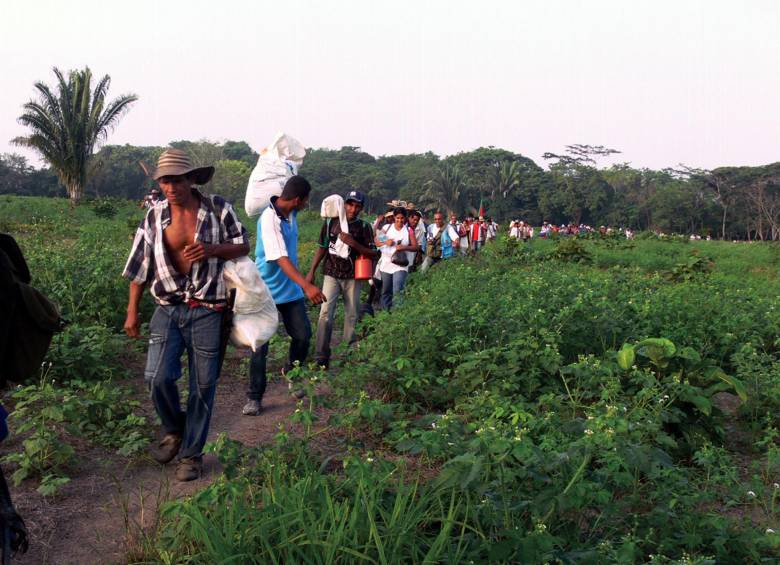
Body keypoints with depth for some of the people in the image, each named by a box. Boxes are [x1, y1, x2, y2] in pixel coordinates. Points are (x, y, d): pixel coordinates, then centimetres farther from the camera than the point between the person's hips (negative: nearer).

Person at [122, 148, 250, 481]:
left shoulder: (218, 209, -3)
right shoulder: (155, 216, 3)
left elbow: (243, 246, 5)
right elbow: (140, 265, 8)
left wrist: (211, 250, -15)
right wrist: (132, 311, 8)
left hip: (207, 310, -1)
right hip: (168, 308, 2)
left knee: (203, 385, 4)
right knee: (157, 377, -11)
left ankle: (191, 453, 22)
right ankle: (174, 431, 20)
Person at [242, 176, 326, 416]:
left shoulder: (290, 212, -1)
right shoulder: (269, 220, -24)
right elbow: (281, 258, -33)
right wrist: (307, 285, -43)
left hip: (291, 288, 7)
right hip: (267, 290, -7)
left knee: (303, 335, 5)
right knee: (260, 344, -1)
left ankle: (291, 372, 33)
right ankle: (254, 397, 10)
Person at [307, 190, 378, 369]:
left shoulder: (364, 227, 0)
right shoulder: (330, 222, 2)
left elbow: (373, 254, -3)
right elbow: (322, 248, 10)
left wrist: (353, 243, -17)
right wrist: (312, 272, 8)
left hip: (353, 277, 0)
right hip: (331, 275, 0)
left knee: (352, 315, 8)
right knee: (326, 313, -9)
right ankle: (321, 357, -7)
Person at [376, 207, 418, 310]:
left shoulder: (409, 230, 3)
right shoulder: (387, 228, 5)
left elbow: (416, 247, 1)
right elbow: (377, 242, 6)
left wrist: (405, 247, -17)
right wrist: (385, 242, -13)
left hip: (401, 265, -2)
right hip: (386, 264, 2)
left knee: (397, 291, -18)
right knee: (386, 291, 12)